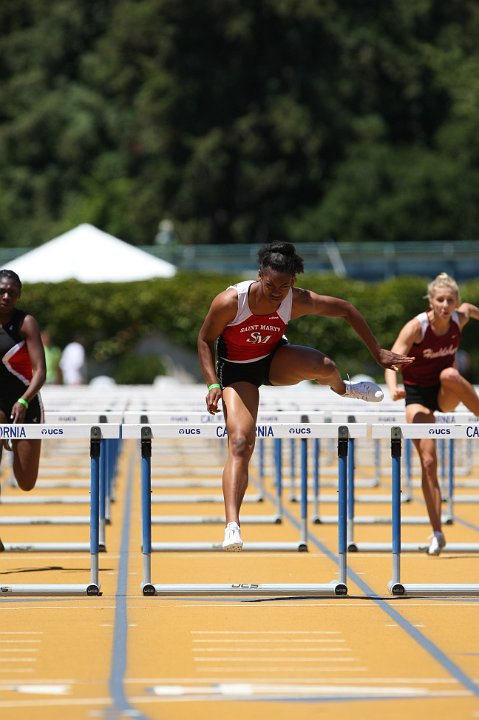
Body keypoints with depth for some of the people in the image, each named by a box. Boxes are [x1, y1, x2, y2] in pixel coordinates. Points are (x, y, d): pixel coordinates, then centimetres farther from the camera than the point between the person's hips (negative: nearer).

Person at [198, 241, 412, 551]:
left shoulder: (298, 301, -22)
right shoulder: (230, 301, -28)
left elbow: (346, 309, -7)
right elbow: (205, 340, -12)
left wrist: (378, 352, -4)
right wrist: (213, 384, -22)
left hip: (275, 359, 2)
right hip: (236, 370, -2)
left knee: (323, 366, -28)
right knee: (240, 443, -22)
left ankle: (342, 388, 14)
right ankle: (232, 526, -25)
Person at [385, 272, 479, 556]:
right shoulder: (416, 327, -22)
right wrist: (393, 388, -49)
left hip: (447, 394, 2)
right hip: (418, 393, -2)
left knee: (450, 374, -37)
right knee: (428, 461, -12)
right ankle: (437, 534, -6)